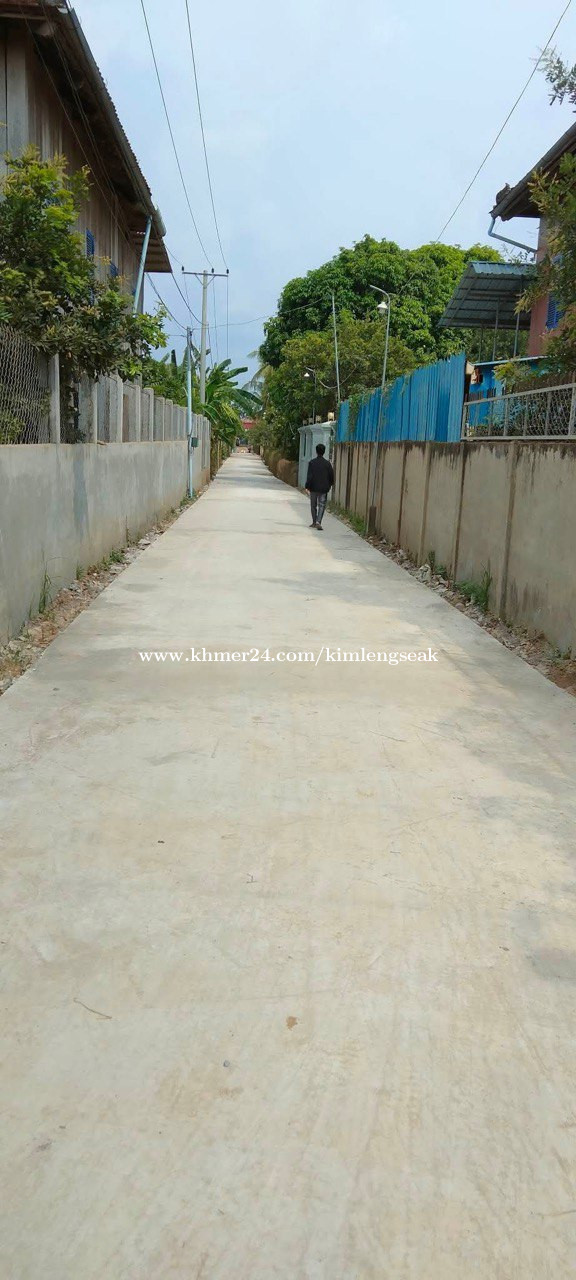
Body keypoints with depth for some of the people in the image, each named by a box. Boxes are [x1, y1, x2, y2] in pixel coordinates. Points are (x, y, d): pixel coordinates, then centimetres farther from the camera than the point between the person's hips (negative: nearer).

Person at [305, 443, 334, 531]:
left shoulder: (312, 462, -7)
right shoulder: (327, 463, -3)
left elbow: (309, 476, -11)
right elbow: (331, 476, 3)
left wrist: (307, 486, -6)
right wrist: (329, 485, 20)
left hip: (313, 488, 0)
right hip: (323, 488, 0)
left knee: (313, 505, 14)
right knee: (321, 505, 1)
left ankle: (314, 522, 21)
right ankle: (318, 522, -16)